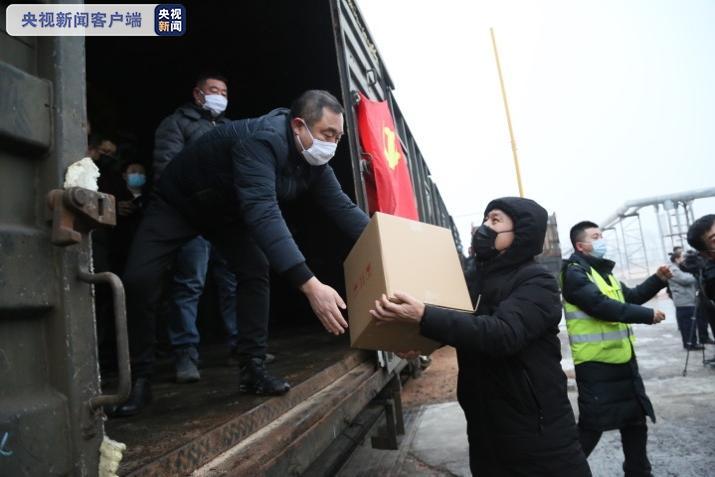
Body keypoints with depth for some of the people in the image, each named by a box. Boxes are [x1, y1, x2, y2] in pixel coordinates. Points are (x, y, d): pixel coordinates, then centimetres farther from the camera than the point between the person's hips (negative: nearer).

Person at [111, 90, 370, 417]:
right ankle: (138, 380, 1)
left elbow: (343, 209, -14)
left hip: (227, 210, 6)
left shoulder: (313, 161, -16)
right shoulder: (260, 139, -41)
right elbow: (263, 213, -53)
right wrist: (310, 285, -61)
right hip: (177, 203, -6)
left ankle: (253, 367, -3)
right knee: (138, 281, -15)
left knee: (255, 268, -12)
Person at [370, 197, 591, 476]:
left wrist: (424, 316, -40)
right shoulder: (476, 277, 7)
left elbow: (503, 334, -31)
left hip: (537, 432, -6)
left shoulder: (536, 282, -14)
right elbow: (466, 326, 17)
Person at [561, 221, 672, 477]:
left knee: (636, 418, 20)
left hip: (622, 359, 9)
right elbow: (602, 306, -25)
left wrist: (658, 280, 6)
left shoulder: (603, 271, 15)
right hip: (596, 364, -9)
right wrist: (648, 315, -18)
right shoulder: (574, 273, -15)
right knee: (591, 425, -2)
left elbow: (630, 297, 20)